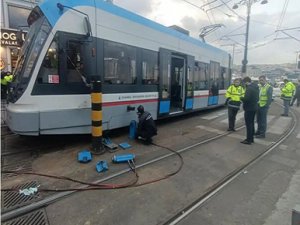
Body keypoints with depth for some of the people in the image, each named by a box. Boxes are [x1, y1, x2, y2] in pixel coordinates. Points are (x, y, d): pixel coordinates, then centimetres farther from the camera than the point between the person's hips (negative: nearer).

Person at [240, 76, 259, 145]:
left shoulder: (249, 88, -20)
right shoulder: (256, 87, 12)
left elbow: (246, 98, -28)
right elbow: (257, 98, 18)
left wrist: (241, 98, -10)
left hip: (249, 108, -10)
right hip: (254, 107, 10)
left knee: (248, 124, -4)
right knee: (251, 123, 18)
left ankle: (249, 140, 3)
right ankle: (251, 138, 29)